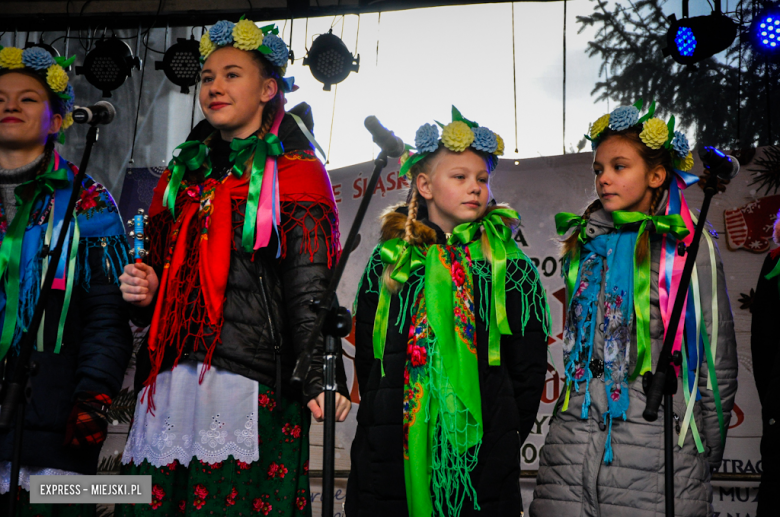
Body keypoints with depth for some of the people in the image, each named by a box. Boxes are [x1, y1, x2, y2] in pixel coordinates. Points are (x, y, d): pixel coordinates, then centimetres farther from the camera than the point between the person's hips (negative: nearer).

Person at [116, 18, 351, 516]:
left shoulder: (294, 172, 4)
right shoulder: (182, 175, 22)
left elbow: (310, 287, -6)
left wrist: (321, 373, -18)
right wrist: (144, 290, 7)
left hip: (252, 381, -5)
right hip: (169, 381, 5)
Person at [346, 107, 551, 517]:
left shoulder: (511, 268, 3)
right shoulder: (389, 262, 5)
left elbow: (529, 371, 2)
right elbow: (366, 358, 8)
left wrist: (504, 440, -1)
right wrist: (381, 428, 2)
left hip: (480, 456, -1)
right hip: (393, 455, 1)